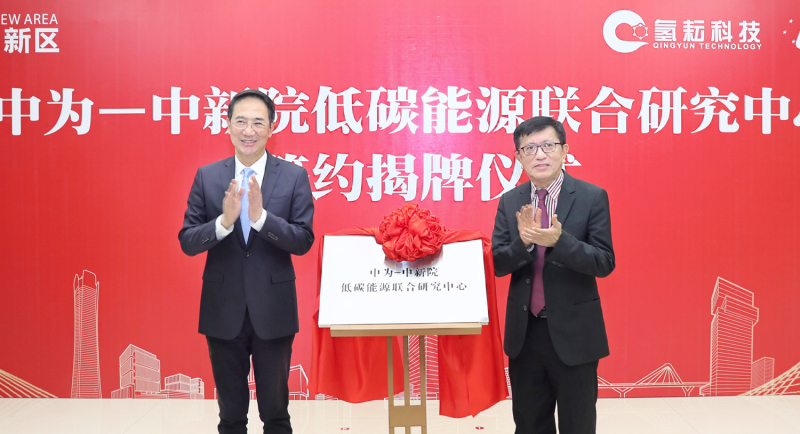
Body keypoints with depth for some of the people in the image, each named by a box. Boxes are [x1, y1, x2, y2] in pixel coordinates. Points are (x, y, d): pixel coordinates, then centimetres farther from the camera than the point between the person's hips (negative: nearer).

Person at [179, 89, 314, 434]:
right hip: (223, 311, 2)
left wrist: (261, 217, -25)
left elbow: (304, 241, -9)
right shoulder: (207, 177, 0)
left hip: (273, 311, -1)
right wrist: (224, 221, -22)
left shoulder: (294, 176, -5)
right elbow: (187, 242, -3)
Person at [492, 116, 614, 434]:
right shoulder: (510, 202, 3)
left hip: (573, 333, -3)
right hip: (524, 332, 3)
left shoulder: (592, 197, -7)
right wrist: (524, 242, -23)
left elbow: (605, 263, -13)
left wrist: (558, 240, -29)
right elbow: (498, 264, -2)